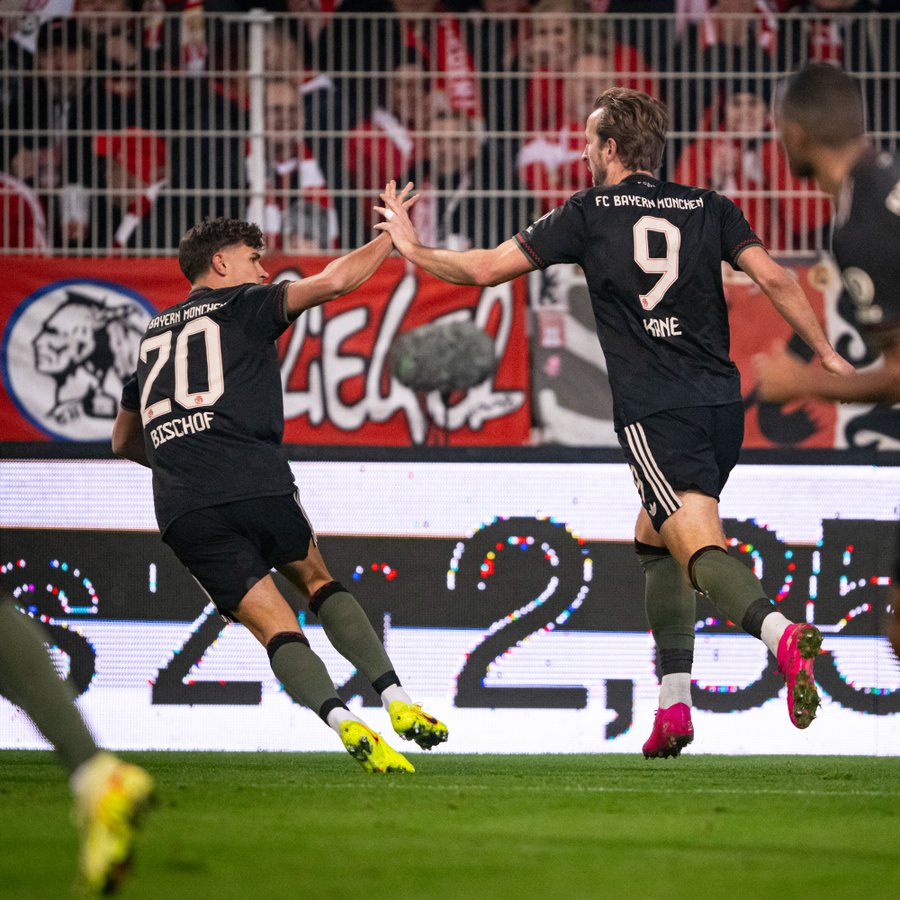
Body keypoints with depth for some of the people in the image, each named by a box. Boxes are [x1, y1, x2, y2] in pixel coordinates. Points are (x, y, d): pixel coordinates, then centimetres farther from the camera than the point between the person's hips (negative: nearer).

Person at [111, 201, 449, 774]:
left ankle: (342, 721, -24)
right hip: (256, 484, -3)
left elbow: (124, 441, 36)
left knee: (274, 624, -1)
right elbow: (331, 283, -1)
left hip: (182, 511, 3)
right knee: (319, 581, 17)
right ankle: (396, 699, 1)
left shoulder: (154, 336, 28)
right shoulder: (242, 306, 12)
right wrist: (389, 238, 13)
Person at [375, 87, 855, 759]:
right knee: (653, 539, 22)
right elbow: (774, 280, 1)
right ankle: (675, 704, 17)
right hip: (722, 405, 5)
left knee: (700, 547, -17)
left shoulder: (590, 213, 5)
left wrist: (414, 249, 25)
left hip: (655, 412, -5)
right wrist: (828, 356, 7)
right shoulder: (709, 208, 12)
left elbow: (486, 269, 9)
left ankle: (781, 634, -47)